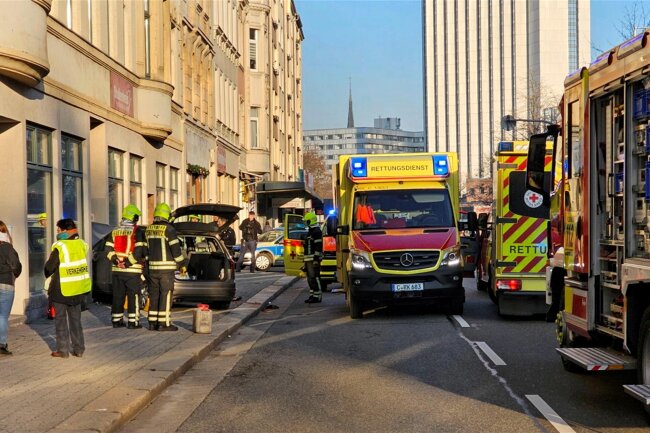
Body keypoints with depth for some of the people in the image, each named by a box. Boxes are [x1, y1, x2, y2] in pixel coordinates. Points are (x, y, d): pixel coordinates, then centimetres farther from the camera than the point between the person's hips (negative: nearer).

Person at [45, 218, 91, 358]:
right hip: (78, 289, 5)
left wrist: (47, 275, 7)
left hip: (61, 290, -5)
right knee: (75, 319, 14)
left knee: (61, 319, 6)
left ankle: (63, 350, 7)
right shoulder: (81, 244, -1)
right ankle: (79, 349, 16)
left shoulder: (59, 247, -18)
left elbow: (49, 267, -12)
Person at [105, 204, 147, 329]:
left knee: (118, 296, 12)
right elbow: (140, 251, -18)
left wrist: (115, 260, -3)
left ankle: (116, 320, 17)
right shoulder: (138, 231, -8)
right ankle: (133, 322, 0)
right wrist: (129, 262, -13)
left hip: (117, 270, 5)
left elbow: (108, 249, 4)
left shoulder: (115, 231, 11)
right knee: (133, 296, 1)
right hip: (133, 270, -5)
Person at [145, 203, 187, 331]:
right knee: (166, 295, -3)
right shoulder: (168, 229, -11)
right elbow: (176, 248, -13)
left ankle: (152, 323, 12)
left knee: (154, 295, 11)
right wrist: (182, 264, -3)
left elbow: (147, 248, 13)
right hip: (166, 267, -6)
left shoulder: (148, 229, 9)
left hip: (152, 267, 6)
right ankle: (164, 323, -3)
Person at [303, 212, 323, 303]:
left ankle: (317, 296, -9)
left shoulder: (317, 232, -13)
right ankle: (312, 295, 17)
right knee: (310, 278, 12)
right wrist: (305, 258, 25)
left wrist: (316, 259, -24)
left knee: (314, 277, -10)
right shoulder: (310, 231, 20)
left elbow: (318, 246, -19)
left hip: (314, 259, -11)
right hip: (308, 259, 11)